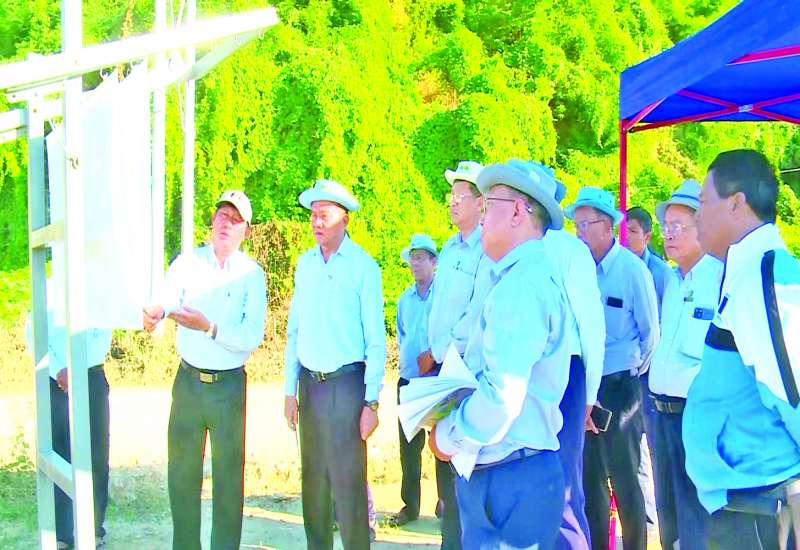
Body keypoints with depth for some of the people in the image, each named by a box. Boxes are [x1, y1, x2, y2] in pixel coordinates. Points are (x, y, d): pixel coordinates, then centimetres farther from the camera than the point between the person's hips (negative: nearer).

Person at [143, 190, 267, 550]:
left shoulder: (251, 274, -3)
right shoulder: (187, 263, 2)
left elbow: (252, 338, -10)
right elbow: (162, 305, -11)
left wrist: (209, 327, -23)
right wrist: (154, 315, -35)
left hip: (230, 385, -1)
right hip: (189, 381, 2)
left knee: (229, 474, 6)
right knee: (182, 472, 8)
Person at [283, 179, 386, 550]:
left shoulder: (363, 266, -7)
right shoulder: (304, 264, 8)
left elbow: (376, 340, -8)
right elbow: (294, 332, 12)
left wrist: (371, 402, -11)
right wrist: (290, 390, 9)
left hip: (346, 383, -5)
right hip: (310, 383, 5)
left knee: (347, 480, -3)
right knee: (314, 479, 12)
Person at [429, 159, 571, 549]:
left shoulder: (520, 286, -18)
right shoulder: (530, 276, 14)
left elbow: (502, 395, -25)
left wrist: (449, 437, -10)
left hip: (511, 480, -10)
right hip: (494, 473, 10)